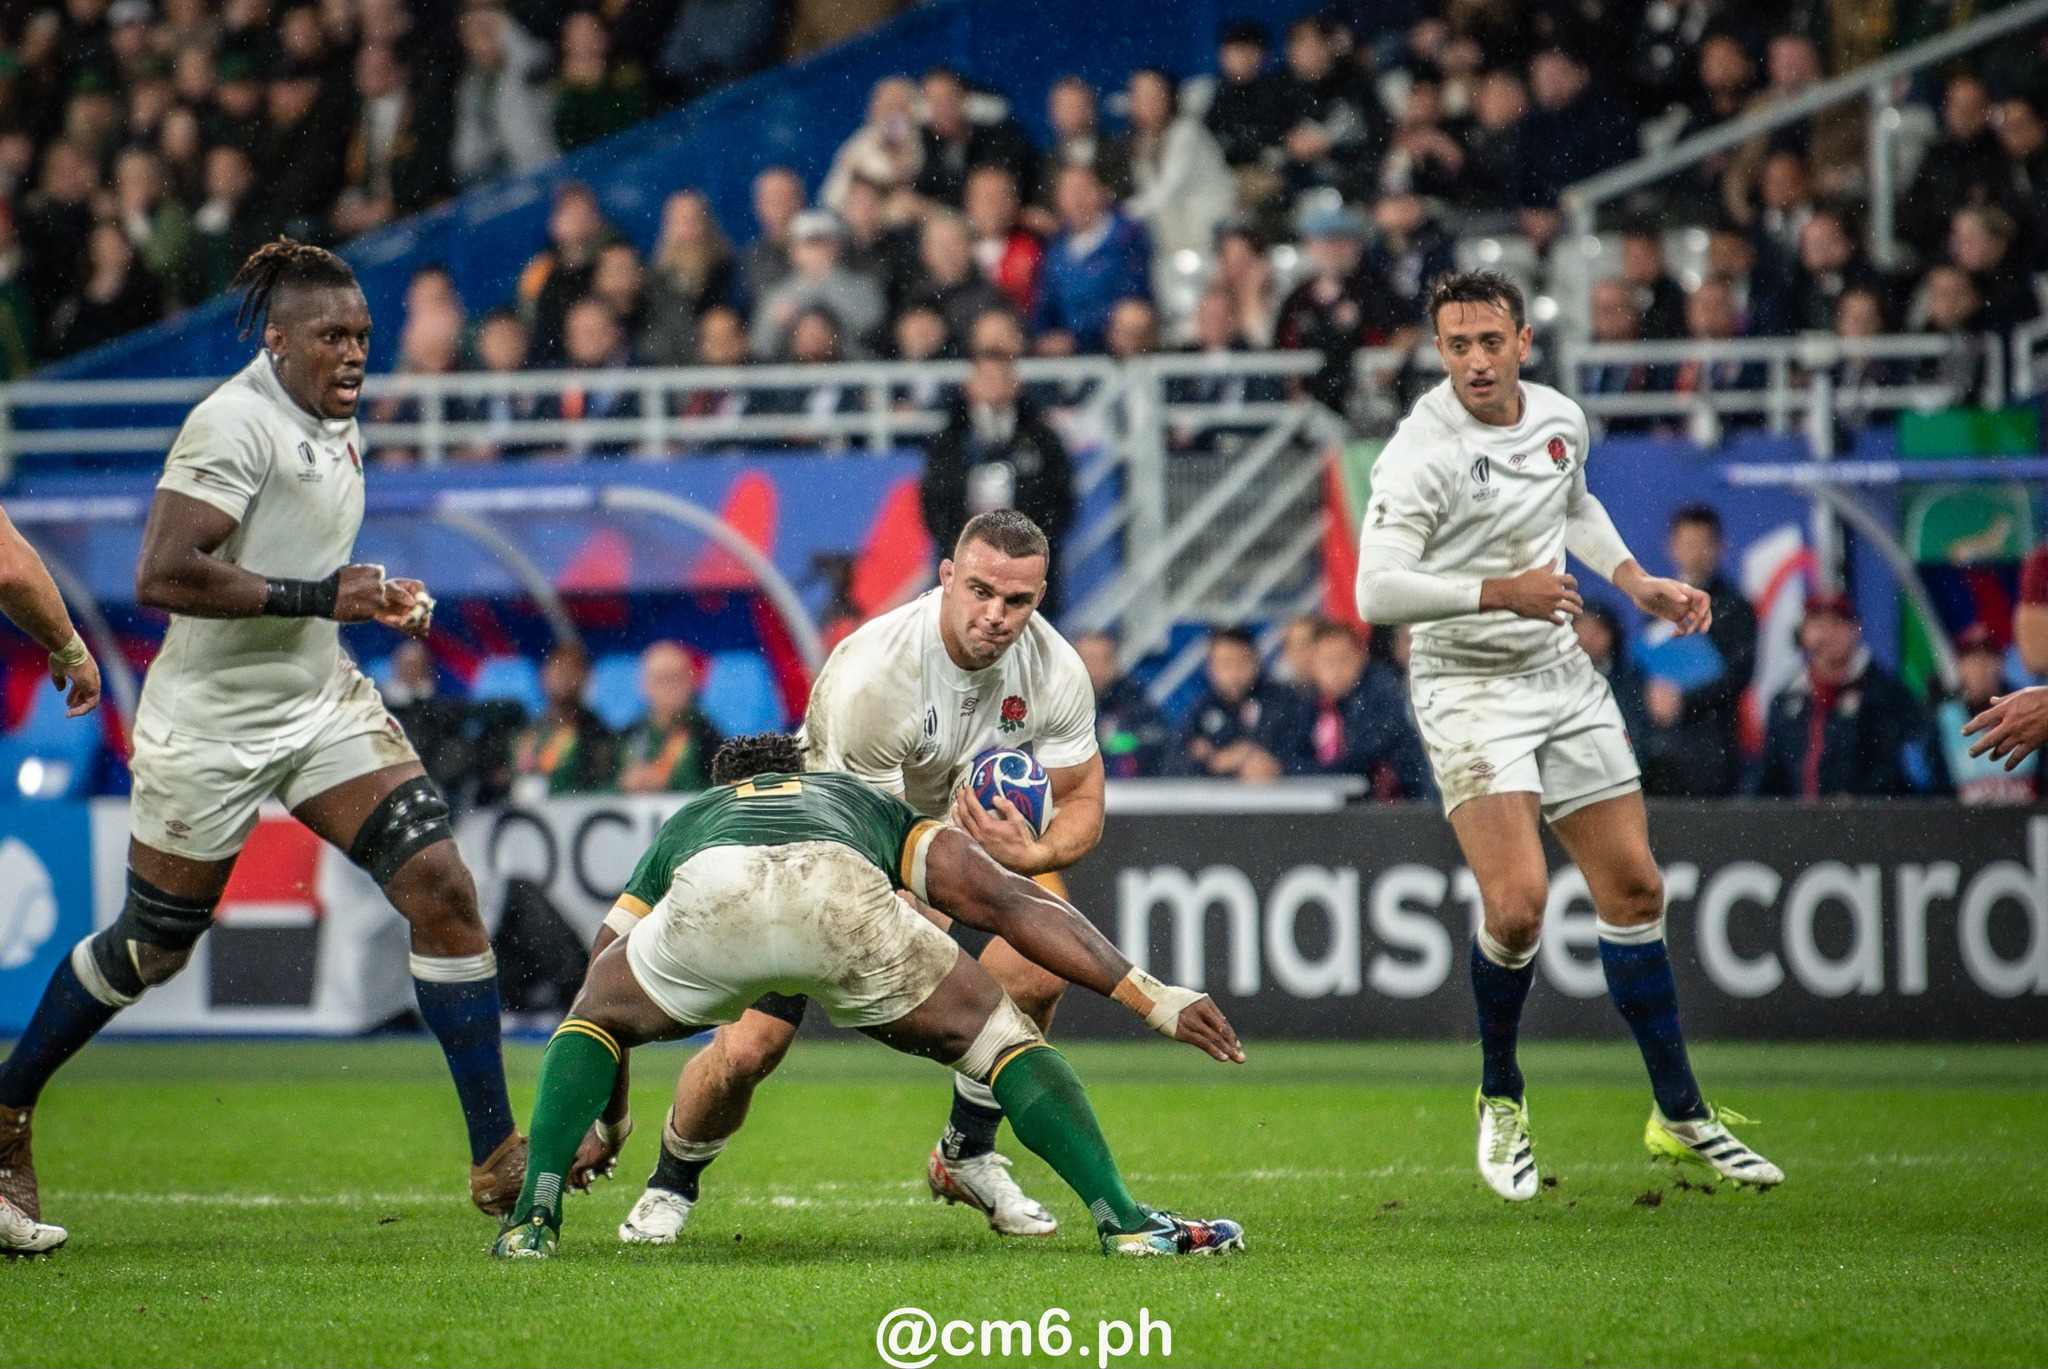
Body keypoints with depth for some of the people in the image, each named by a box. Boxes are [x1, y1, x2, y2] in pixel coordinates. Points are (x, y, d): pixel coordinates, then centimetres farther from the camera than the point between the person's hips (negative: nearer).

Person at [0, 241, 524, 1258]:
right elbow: (163, 576, -28)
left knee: (442, 888, -8)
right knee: (152, 947, 5)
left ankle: (496, 1157, -5)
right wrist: (321, 596, -27)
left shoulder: (336, 423, 10)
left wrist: (376, 599, 8)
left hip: (322, 701, 7)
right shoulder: (235, 424, -18)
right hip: (212, 720, -7)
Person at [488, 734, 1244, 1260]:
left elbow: (605, 973, 51)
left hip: (707, 901, 1)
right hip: (842, 893, -1)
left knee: (593, 1017, 32)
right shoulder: (874, 808, 42)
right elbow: (1007, 901, 29)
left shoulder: (684, 824, 45)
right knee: (1003, 1038, 19)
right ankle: (1123, 1219, 5)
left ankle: (534, 1216, 16)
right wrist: (1153, 998, 26)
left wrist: (608, 1124, 66)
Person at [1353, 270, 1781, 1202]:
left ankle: (1680, 1115, 22)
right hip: (1465, 685, -6)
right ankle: (1501, 1099, 6)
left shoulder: (1561, 418, 3)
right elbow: (1376, 591, -27)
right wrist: (1500, 591, -33)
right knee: (1517, 901, -20)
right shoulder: (1422, 452, -19)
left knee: (1633, 888, 8)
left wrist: (1636, 582, 14)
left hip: (1563, 673, 6)